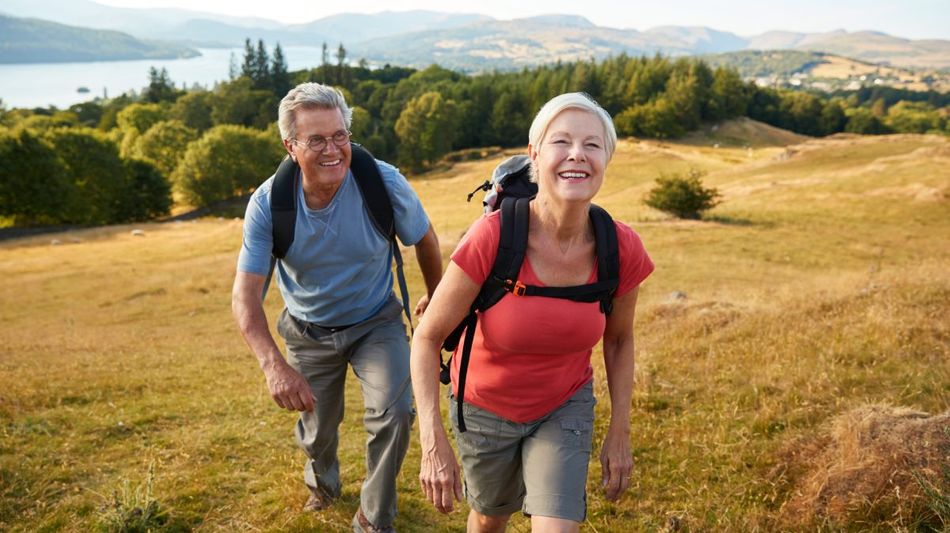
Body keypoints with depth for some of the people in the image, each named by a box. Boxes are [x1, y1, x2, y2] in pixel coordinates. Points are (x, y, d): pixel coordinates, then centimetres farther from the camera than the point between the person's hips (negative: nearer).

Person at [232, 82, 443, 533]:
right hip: (310, 331, 1)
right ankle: (322, 483, 56)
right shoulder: (268, 204, -24)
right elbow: (245, 295, -25)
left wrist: (435, 297, 10)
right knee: (317, 431, 17)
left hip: (376, 322, -1)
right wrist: (272, 365, -42)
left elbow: (424, 240, -5)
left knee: (393, 414, -22)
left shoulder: (385, 183, -25)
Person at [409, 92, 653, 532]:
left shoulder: (621, 250, -21)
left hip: (566, 408, 1)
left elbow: (618, 339, -2)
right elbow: (427, 337, -21)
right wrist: (433, 443, -26)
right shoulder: (492, 237, -31)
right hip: (485, 408, -1)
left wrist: (619, 433, 0)